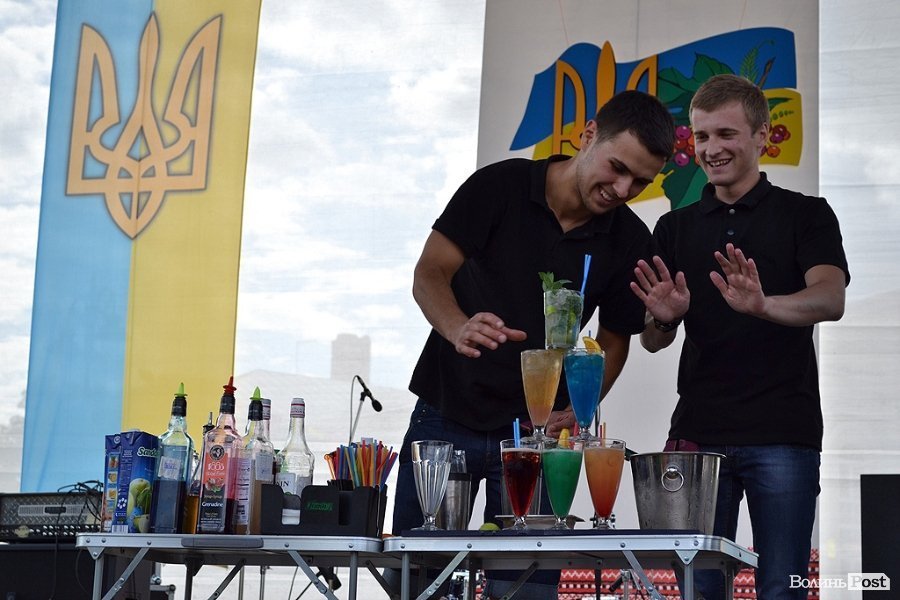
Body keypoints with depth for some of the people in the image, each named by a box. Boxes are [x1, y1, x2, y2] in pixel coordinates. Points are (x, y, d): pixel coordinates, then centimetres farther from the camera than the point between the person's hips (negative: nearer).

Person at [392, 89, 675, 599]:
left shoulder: (631, 244, -3)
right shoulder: (499, 186, -10)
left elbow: (614, 340, 7)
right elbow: (429, 275, -8)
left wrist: (577, 410, -11)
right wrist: (458, 328, -30)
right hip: (444, 418, -1)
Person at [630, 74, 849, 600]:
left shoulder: (806, 215, 6)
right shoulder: (675, 228, 15)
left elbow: (831, 300, -12)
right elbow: (653, 341, 14)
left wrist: (761, 305, -32)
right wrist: (664, 316, -11)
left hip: (783, 436, -3)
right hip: (698, 433, 3)